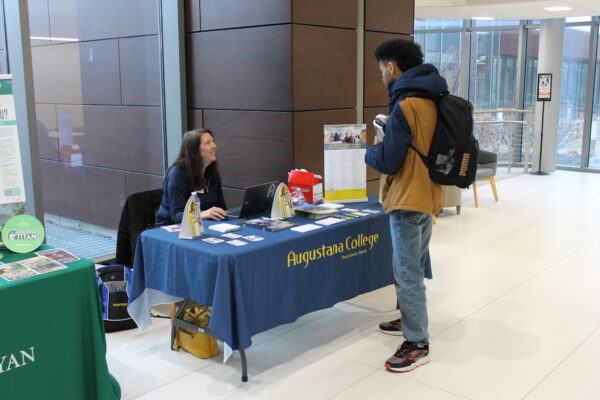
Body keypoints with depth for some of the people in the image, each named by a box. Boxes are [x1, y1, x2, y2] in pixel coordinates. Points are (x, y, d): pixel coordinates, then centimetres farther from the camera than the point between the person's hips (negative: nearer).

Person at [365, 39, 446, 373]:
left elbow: (388, 162, -19)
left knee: (408, 272, -2)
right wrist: (388, 141, 12)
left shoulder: (404, 105, -20)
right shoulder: (431, 99, 7)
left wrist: (372, 149, 0)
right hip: (427, 195, 9)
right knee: (414, 266, 21)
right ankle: (411, 320, 36)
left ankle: (417, 344, 6)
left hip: (408, 200, -9)